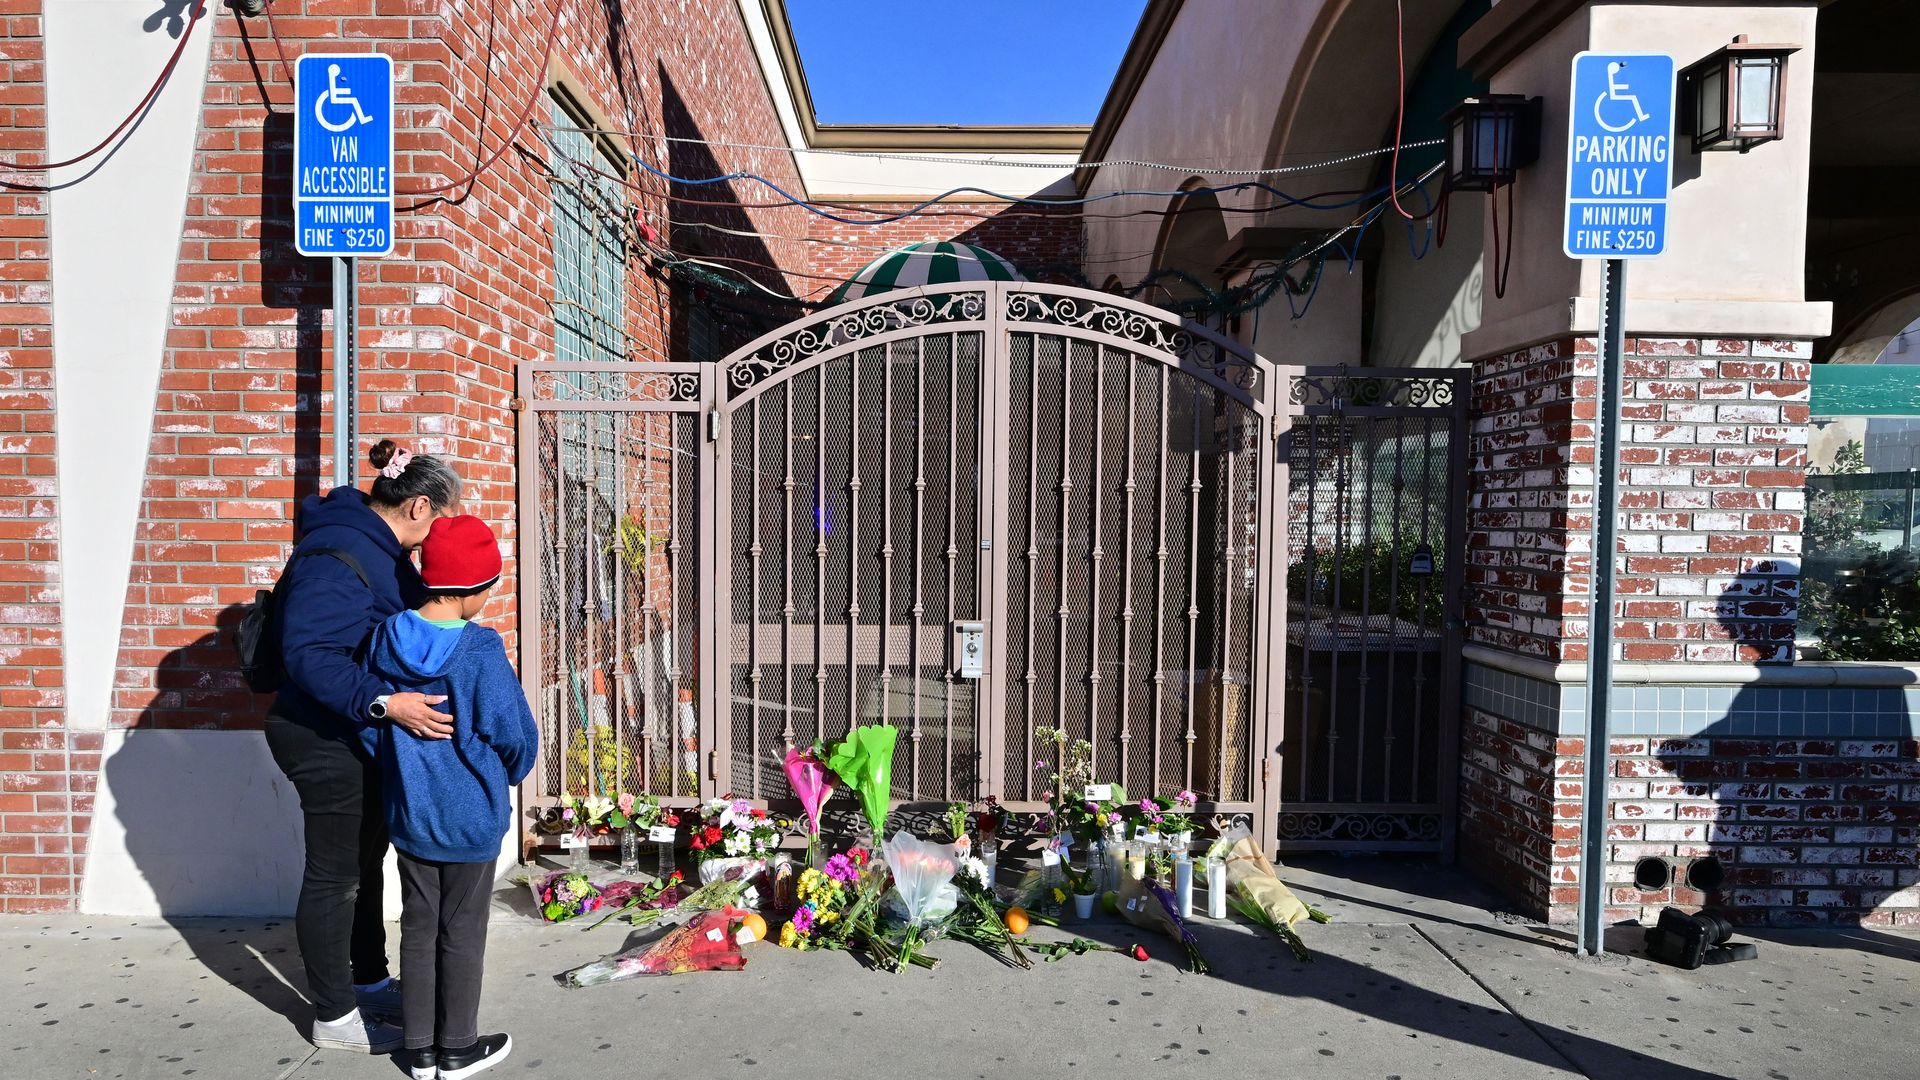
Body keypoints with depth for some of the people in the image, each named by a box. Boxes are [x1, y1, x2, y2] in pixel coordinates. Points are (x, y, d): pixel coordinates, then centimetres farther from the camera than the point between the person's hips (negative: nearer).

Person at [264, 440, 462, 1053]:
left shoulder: (378, 546, 7)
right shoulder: (337, 554, -25)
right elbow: (310, 653, -33)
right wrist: (386, 704, -40)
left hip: (358, 737, 10)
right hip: (325, 741, -10)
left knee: (364, 862, 22)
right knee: (334, 876, 4)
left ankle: (369, 982, 39)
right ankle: (335, 1019, 20)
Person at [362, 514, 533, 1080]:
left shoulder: (384, 638, -5)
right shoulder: (480, 651, -21)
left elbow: (368, 724, 5)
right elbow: (514, 736, -14)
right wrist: (507, 776, 8)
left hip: (408, 814, 5)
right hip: (471, 817, -5)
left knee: (418, 926, 16)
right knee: (462, 933, 9)